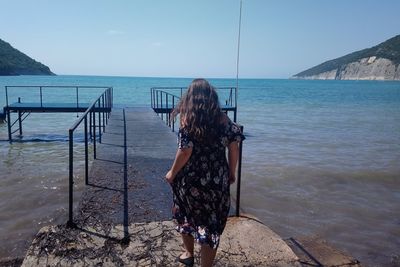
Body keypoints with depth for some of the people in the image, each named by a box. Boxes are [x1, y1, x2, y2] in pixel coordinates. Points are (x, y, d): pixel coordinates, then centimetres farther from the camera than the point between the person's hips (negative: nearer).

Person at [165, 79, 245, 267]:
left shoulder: (188, 119, -10)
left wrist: (173, 173, -4)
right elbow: (234, 147, -3)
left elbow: (185, 151, -17)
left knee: (186, 215, 24)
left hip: (190, 179, -1)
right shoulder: (223, 118, -2)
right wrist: (231, 173, 10)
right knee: (211, 224, 11)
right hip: (216, 181, 1)